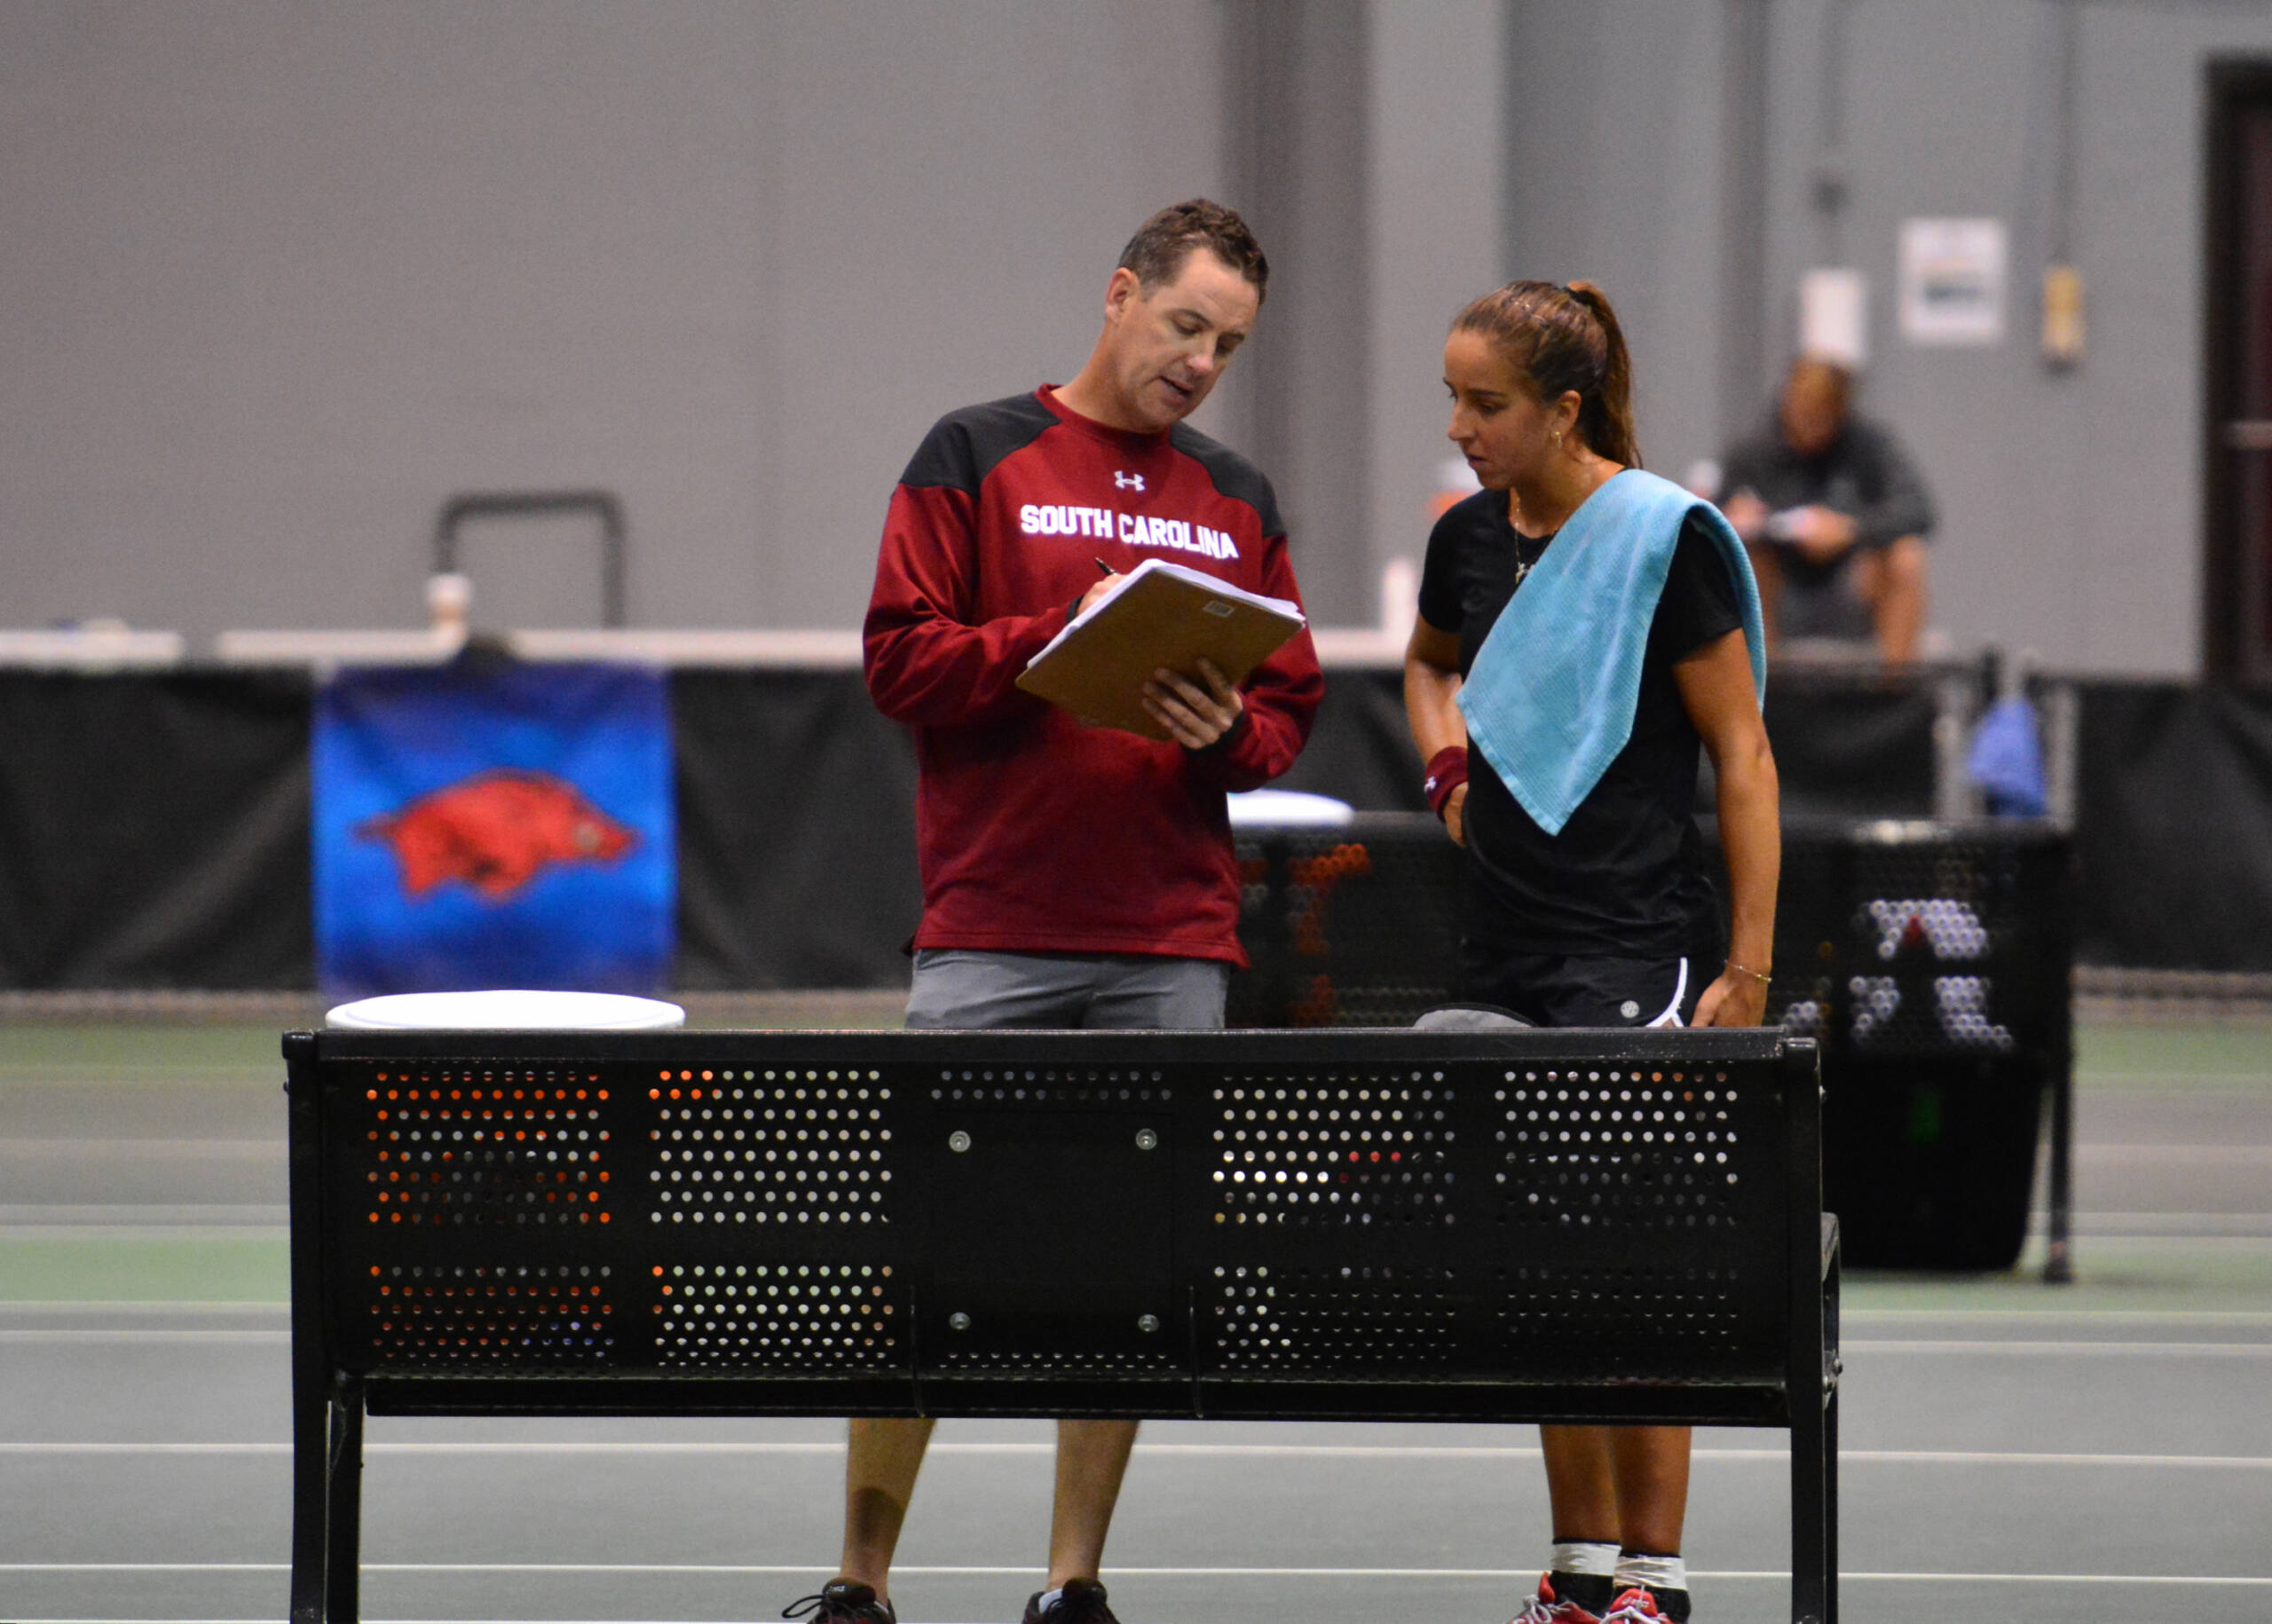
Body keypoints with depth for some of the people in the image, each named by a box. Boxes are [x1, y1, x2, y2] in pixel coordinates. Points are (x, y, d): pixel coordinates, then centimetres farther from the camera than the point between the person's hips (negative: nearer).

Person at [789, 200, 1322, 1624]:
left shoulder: (1239, 501, 15)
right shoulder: (979, 459, 3)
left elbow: (1291, 707, 15)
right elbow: (902, 660, -3)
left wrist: (1225, 729, -7)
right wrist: (1067, 637, -15)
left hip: (1172, 946, 4)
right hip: (992, 938, -4)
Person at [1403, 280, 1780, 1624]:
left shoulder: (1665, 537, -10)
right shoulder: (1469, 539, 9)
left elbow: (1742, 757, -8)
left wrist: (1749, 969, -11)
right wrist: (1449, 756, 12)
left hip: (1638, 951, -7)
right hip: (1508, 953, 7)